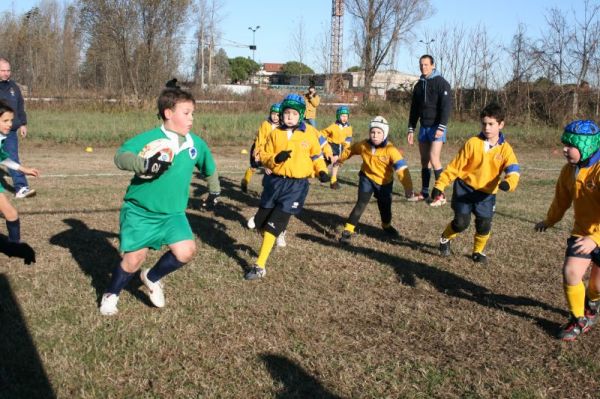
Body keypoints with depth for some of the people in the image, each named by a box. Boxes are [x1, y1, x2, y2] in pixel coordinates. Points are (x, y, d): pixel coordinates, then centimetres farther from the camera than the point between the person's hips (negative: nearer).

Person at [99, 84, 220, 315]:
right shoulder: (150, 138, -18)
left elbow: (209, 167, 20)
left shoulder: (196, 144, -1)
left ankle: (152, 278, 17)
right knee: (134, 258, 0)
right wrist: (144, 164, -50)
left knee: (186, 251, -13)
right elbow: (121, 156, -32)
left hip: (173, 212, 4)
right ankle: (111, 294, 30)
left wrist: (214, 189, 32)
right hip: (140, 211, -4)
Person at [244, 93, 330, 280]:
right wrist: (276, 159, -16)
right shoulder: (275, 133, 3)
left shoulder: (309, 133, -1)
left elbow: (316, 155, 11)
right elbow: (264, 156, 5)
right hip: (275, 181, 4)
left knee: (274, 224, -10)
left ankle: (260, 266, -4)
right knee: (261, 221, 9)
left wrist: (322, 171, -6)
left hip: (296, 185, -3)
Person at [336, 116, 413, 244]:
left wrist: (408, 187, -39)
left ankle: (386, 225, 46)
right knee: (361, 204, -16)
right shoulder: (363, 145, -14)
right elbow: (350, 150, 8)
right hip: (367, 178, 0)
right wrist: (340, 159, 25)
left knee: (385, 207, 13)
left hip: (384, 182, 0)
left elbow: (402, 168, -30)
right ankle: (348, 230, -11)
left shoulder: (390, 150, -24)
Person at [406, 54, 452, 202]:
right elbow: (414, 109, 18)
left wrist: (441, 127, -21)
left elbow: (446, 106, -14)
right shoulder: (419, 85, 13)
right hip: (423, 127, 6)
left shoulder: (441, 83, -6)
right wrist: (411, 129, 12)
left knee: (434, 159, -14)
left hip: (436, 127, -6)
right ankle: (424, 192, 14)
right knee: (424, 160, 7)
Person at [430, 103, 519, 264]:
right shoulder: (473, 143, -9)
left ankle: (478, 252, 24)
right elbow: (455, 166, -6)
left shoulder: (505, 149, -6)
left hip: (487, 193, 2)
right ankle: (445, 239, 24)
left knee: (484, 225, -3)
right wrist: (439, 186, -10)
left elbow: (513, 170, -19)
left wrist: (508, 183, -42)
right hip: (465, 187, -2)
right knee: (461, 222, -8)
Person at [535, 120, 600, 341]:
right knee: (570, 272, -11)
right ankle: (579, 320, 9)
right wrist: (549, 221, 27)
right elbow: (561, 199, 14)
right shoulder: (569, 170, -5)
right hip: (582, 232, 5)